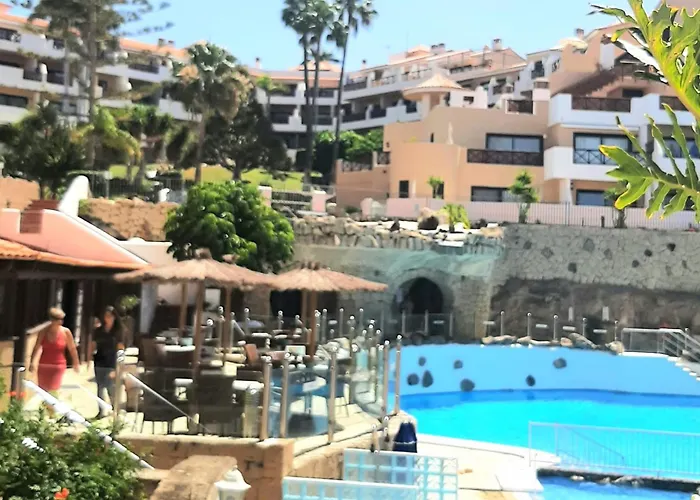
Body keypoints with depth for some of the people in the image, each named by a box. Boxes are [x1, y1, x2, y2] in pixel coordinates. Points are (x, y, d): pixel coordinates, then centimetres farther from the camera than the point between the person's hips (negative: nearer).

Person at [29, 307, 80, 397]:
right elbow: (37, 347, -6)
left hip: (58, 366, -2)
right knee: (43, 390, 10)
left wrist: (76, 364, 9)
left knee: (53, 391, -11)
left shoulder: (66, 332, -5)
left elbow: (72, 349, 3)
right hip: (43, 366, 2)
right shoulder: (44, 331, -3)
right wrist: (32, 362, -15)